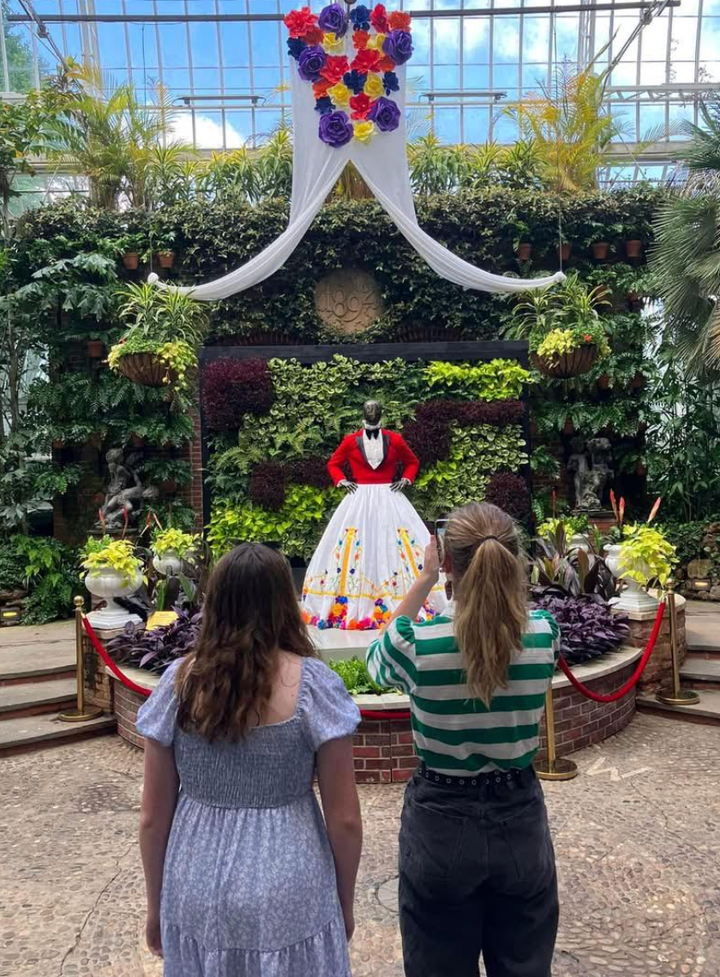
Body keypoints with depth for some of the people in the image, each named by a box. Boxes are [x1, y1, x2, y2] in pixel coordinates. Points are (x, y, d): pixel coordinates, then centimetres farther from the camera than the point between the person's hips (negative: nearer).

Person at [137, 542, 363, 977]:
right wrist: (345, 904, 6)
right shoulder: (312, 682, -14)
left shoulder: (179, 680, -8)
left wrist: (156, 904, 13)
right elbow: (345, 820, -10)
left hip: (194, 894, 2)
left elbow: (153, 818, -1)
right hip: (288, 896, -2)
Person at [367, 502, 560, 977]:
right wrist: (500, 571, 8)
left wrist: (424, 581, 5)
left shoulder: (417, 643, -21)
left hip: (441, 823, -2)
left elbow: (377, 658, 4)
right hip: (520, 820, 2)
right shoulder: (545, 633, -14)